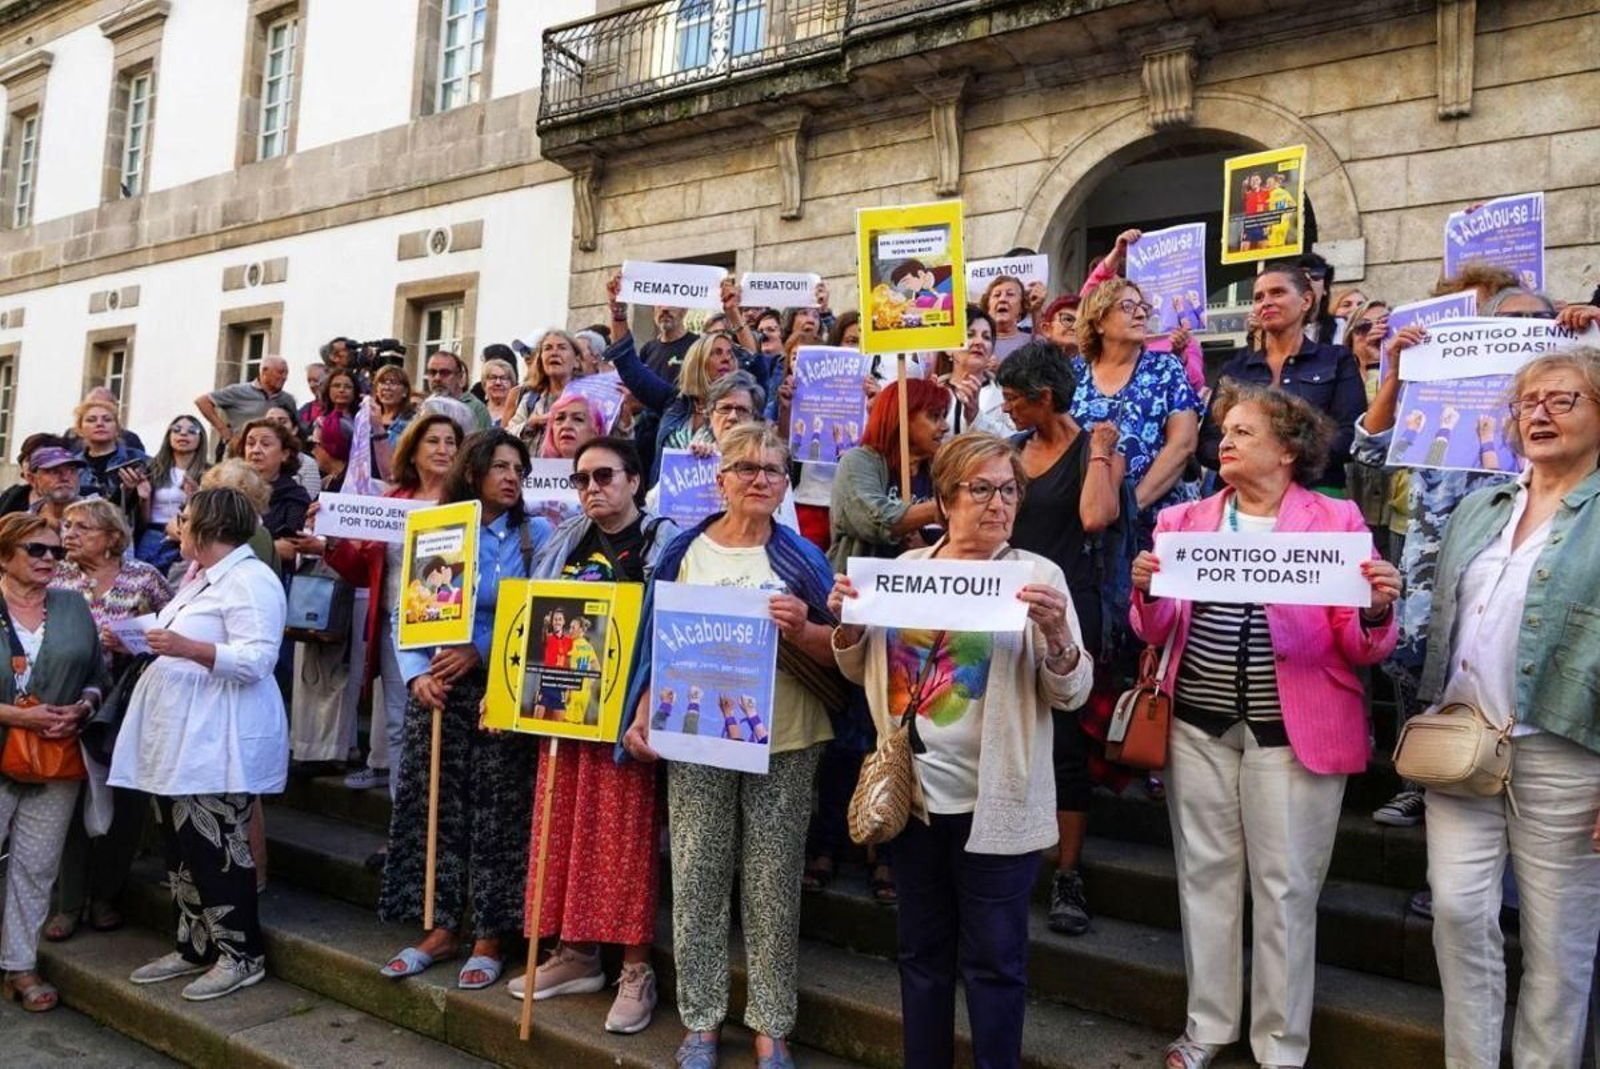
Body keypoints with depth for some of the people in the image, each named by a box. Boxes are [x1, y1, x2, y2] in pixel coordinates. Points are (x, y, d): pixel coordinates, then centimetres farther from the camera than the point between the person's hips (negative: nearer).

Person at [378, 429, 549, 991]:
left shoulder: (536, 535, 0)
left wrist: (480, 652, -17)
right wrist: (417, 674, -9)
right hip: (438, 688, 3)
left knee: (499, 813, 2)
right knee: (434, 807, 7)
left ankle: (490, 935, 14)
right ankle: (442, 927, 21)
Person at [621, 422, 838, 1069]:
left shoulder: (802, 558, 3)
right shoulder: (685, 553, 5)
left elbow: (836, 653, 3)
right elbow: (659, 642, 9)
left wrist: (800, 630, -16)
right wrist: (643, 717, 1)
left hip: (782, 744, -1)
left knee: (772, 886, 6)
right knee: (697, 880, 7)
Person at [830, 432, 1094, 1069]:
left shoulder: (1038, 574, -6)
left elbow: (1071, 693, -9)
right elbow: (863, 672, 11)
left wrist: (1057, 632, -27)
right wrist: (847, 626, -8)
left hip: (995, 803, -3)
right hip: (914, 793, 4)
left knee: (994, 958, 8)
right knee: (921, 950, 18)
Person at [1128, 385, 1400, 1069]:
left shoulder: (1337, 520, -2)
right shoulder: (1184, 521, 8)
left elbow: (1357, 648, -3)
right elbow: (1157, 633, 5)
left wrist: (1376, 611, -23)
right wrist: (1147, 592, -15)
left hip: (1292, 729, -3)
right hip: (1199, 727, 3)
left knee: (1284, 887, 5)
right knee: (1204, 874, 12)